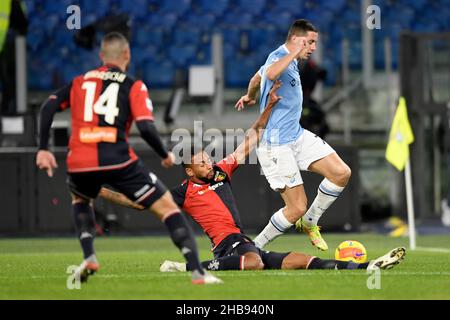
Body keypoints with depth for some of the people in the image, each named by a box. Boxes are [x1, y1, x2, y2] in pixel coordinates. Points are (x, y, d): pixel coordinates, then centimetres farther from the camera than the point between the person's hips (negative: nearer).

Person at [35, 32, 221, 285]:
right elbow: (146, 128, -6)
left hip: (80, 164, 4)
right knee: (168, 207, 5)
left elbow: (49, 107, 8)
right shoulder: (133, 86, 7)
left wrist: (43, 149, 10)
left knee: (80, 199, 38)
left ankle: (89, 257, 17)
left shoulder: (80, 82, 19)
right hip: (118, 162, -4)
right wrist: (166, 155, 9)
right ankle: (198, 271, -8)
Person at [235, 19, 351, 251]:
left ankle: (309, 222, 13)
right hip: (276, 144, -10)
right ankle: (255, 247, 7)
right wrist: (294, 53, -38)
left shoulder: (290, 61, 14)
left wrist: (249, 96, 52)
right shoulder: (279, 56, -17)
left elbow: (257, 78, 33)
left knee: (342, 173, -5)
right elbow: (270, 74, -45)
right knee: (297, 209, -12)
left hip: (297, 136, 10)